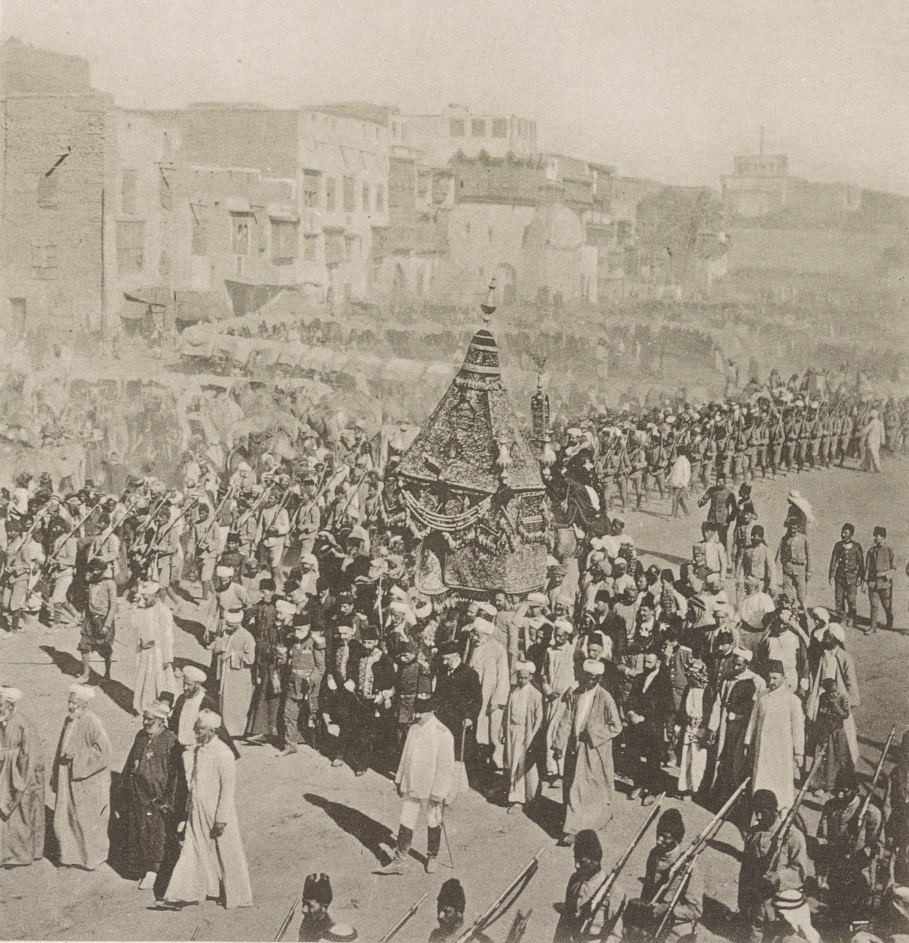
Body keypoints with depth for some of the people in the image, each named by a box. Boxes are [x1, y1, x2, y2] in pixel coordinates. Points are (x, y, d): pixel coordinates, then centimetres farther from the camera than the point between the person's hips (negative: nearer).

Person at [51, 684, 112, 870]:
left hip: (87, 780, -7)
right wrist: (56, 777, 14)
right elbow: (62, 748, 14)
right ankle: (71, 855, 21)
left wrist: (77, 756, -22)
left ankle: (92, 857, 20)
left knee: (87, 819, 4)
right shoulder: (68, 721, 5)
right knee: (65, 817, 8)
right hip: (68, 779, 7)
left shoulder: (93, 724, -17)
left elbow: (104, 750, -19)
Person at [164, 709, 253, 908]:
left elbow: (227, 789, -18)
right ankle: (187, 893, 19)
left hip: (215, 812, -7)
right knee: (192, 851, 9)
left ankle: (237, 895, 22)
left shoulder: (223, 754, -19)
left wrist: (221, 819, -18)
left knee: (225, 854, 7)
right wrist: (188, 808, 14)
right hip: (196, 811, 7)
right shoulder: (195, 750, 4)